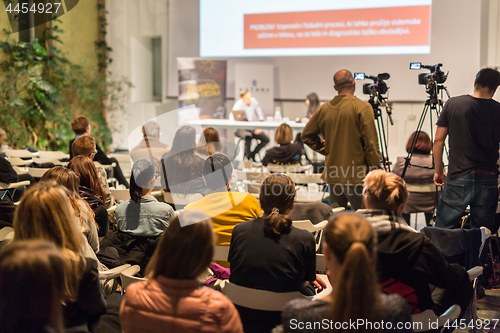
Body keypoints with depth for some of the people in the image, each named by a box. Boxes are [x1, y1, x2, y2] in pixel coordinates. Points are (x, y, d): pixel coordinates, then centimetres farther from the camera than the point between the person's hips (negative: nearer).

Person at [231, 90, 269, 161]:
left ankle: (253, 154, 4)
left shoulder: (253, 101, 1)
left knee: (266, 139, -12)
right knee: (248, 136, -39)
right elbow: (232, 118, -25)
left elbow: (260, 114, 11)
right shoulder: (239, 104, -15)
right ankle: (248, 156, -18)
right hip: (240, 129, -6)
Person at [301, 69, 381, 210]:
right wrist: (376, 171, -5)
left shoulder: (324, 109, 4)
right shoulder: (362, 108, -10)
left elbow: (306, 135, 14)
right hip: (357, 177, -5)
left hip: (333, 177, 5)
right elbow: (371, 144, -12)